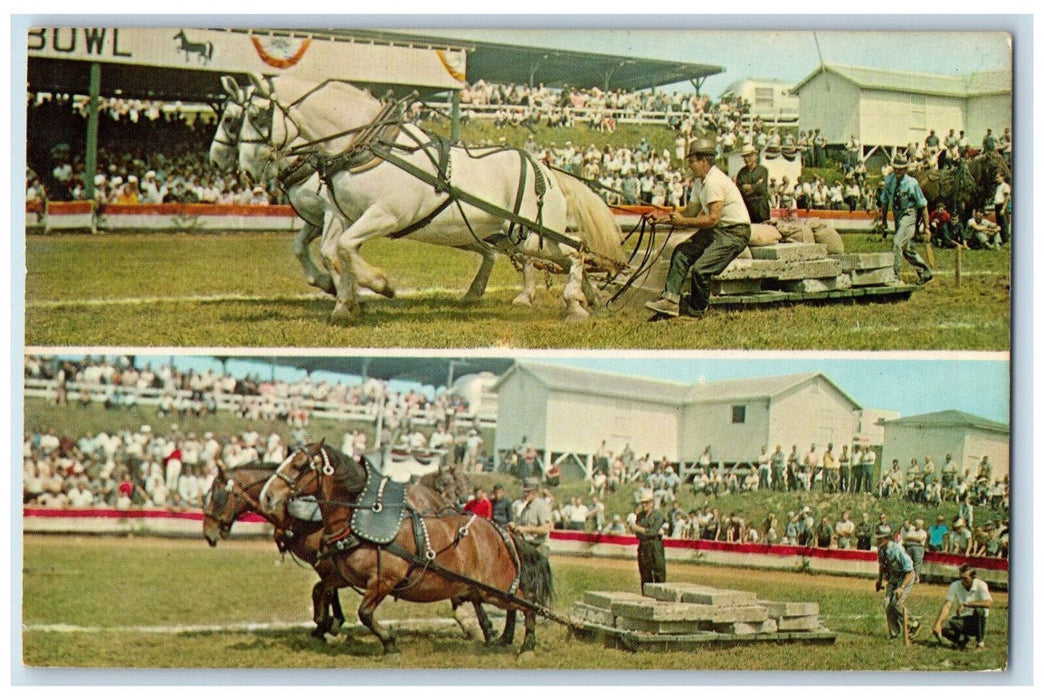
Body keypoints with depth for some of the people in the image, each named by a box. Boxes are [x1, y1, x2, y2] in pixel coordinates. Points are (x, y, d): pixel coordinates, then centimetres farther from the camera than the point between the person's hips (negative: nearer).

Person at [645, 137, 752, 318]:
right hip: (716, 231, 11)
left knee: (700, 268, -21)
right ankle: (670, 299, -7)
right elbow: (691, 212, 16)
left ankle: (696, 311, -2)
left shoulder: (714, 181, -20)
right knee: (682, 252, 1)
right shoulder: (704, 181, 13)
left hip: (735, 233, -11)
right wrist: (664, 217, 5)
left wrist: (683, 221, -20)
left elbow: (713, 218, -26)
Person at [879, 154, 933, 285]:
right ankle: (925, 273, 28)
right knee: (907, 248, 12)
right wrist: (884, 219, 17)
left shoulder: (912, 183, -16)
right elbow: (884, 201, 12)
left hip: (909, 214, -6)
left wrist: (927, 226, -7)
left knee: (897, 243, -19)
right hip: (898, 215, 6)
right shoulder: (889, 181, -3)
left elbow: (923, 205, -9)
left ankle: (894, 275, -15)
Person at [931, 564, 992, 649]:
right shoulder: (955, 586, -6)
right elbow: (947, 606, -15)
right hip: (961, 619, 3)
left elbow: (988, 603, -29)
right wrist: (938, 623, -30)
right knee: (943, 628, -26)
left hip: (976, 620, -3)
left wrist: (965, 604, -31)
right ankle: (963, 639, 8)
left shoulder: (980, 585, -13)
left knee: (979, 610, -36)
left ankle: (980, 642, -16)